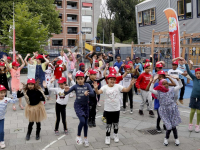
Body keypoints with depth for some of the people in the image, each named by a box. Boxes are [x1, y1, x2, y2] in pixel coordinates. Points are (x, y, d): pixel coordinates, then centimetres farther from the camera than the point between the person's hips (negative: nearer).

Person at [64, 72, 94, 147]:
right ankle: (78, 136, 4)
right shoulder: (75, 86, -7)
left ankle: (85, 139, 29)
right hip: (78, 105, -2)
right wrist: (66, 90, -35)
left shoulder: (87, 85, -6)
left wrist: (87, 93, -40)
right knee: (82, 121, -19)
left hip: (85, 105, 2)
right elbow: (66, 93, -11)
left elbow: (92, 93, -19)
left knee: (86, 123, 11)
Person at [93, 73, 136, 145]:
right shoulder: (105, 87, -9)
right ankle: (107, 137, 22)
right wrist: (96, 88, -45)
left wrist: (131, 85, -25)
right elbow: (98, 92, -24)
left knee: (116, 123, 15)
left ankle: (116, 135, 36)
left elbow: (126, 90, -8)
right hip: (108, 109, -2)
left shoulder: (118, 86, -4)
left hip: (116, 108, 2)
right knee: (108, 123, 7)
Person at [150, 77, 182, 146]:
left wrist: (178, 79, -9)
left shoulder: (171, 90, 3)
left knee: (173, 126, 4)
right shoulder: (159, 92, -3)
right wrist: (153, 82, -19)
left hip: (173, 110, 2)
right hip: (164, 111, -2)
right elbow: (151, 89, -14)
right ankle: (166, 138, 24)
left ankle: (176, 138, 28)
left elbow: (180, 86, 6)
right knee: (169, 126, -4)